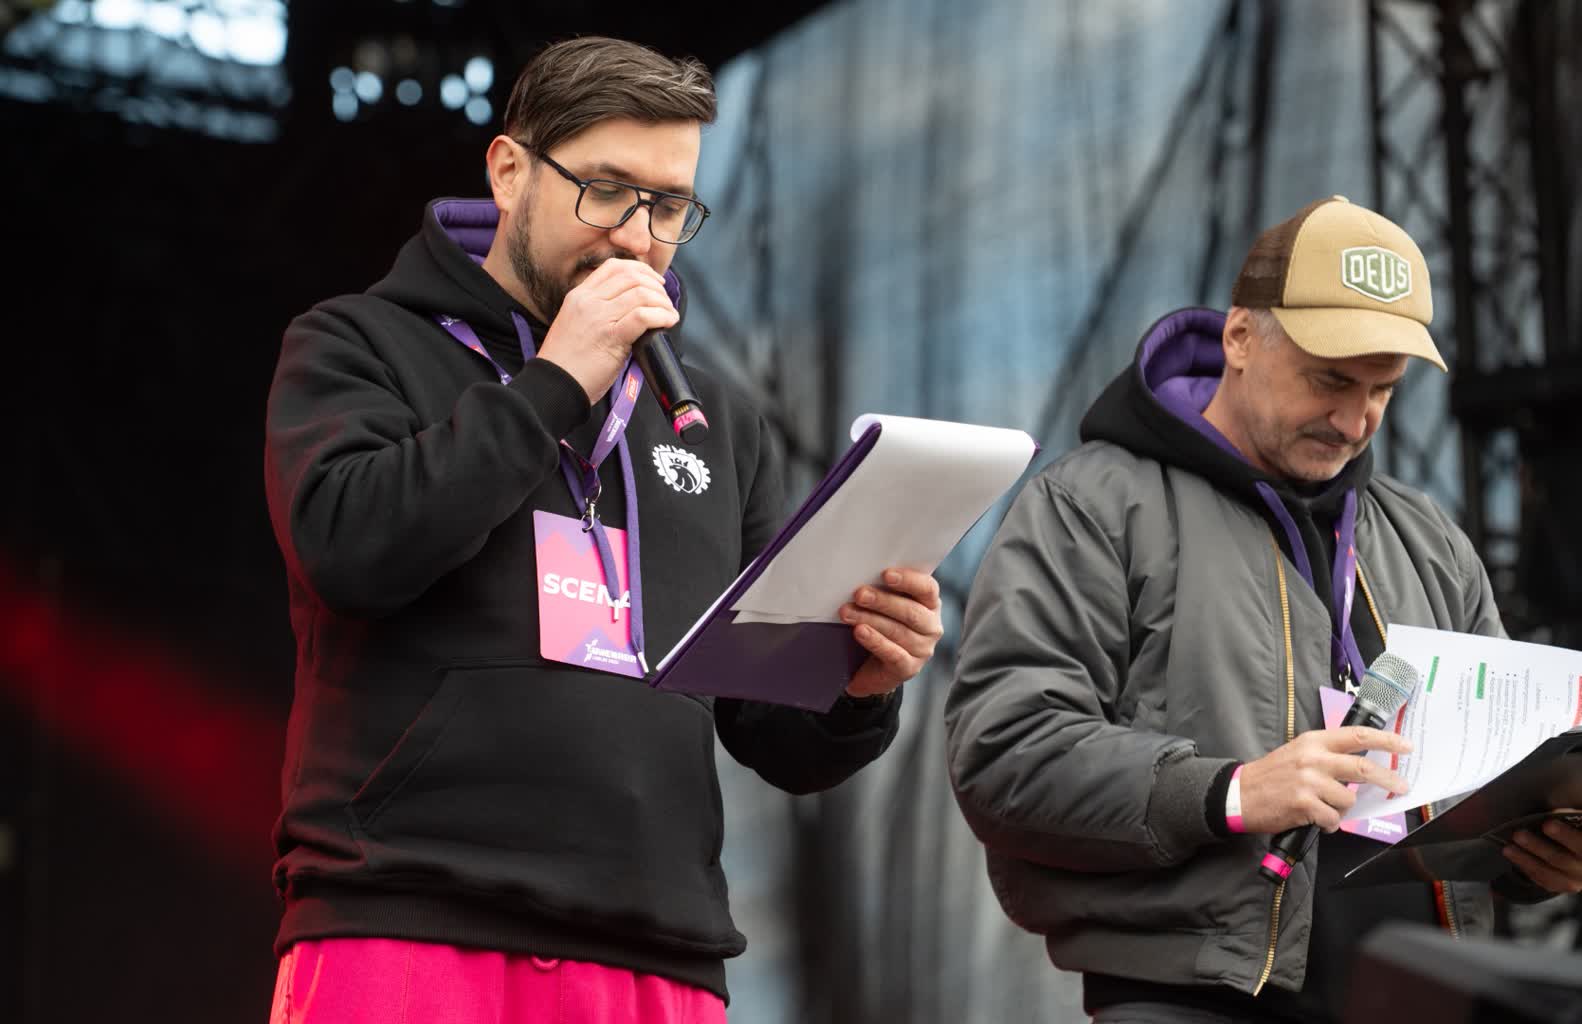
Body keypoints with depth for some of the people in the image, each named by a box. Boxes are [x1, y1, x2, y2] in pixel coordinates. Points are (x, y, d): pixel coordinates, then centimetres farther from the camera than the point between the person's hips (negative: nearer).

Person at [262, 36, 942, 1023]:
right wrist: (557, 384, -6)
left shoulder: (719, 423, 19)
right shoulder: (360, 345, 9)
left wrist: (857, 685, -5)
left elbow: (784, 742, 17)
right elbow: (349, 543, -11)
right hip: (405, 934, -4)